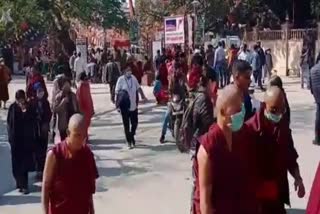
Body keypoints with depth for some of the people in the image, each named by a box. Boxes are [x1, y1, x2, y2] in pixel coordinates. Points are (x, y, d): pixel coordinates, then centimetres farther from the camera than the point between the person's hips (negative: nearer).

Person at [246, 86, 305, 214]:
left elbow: (290, 156, 13)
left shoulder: (284, 127, 3)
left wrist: (297, 178, -1)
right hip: (256, 194, -6)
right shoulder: (250, 128, -17)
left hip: (278, 192, 6)